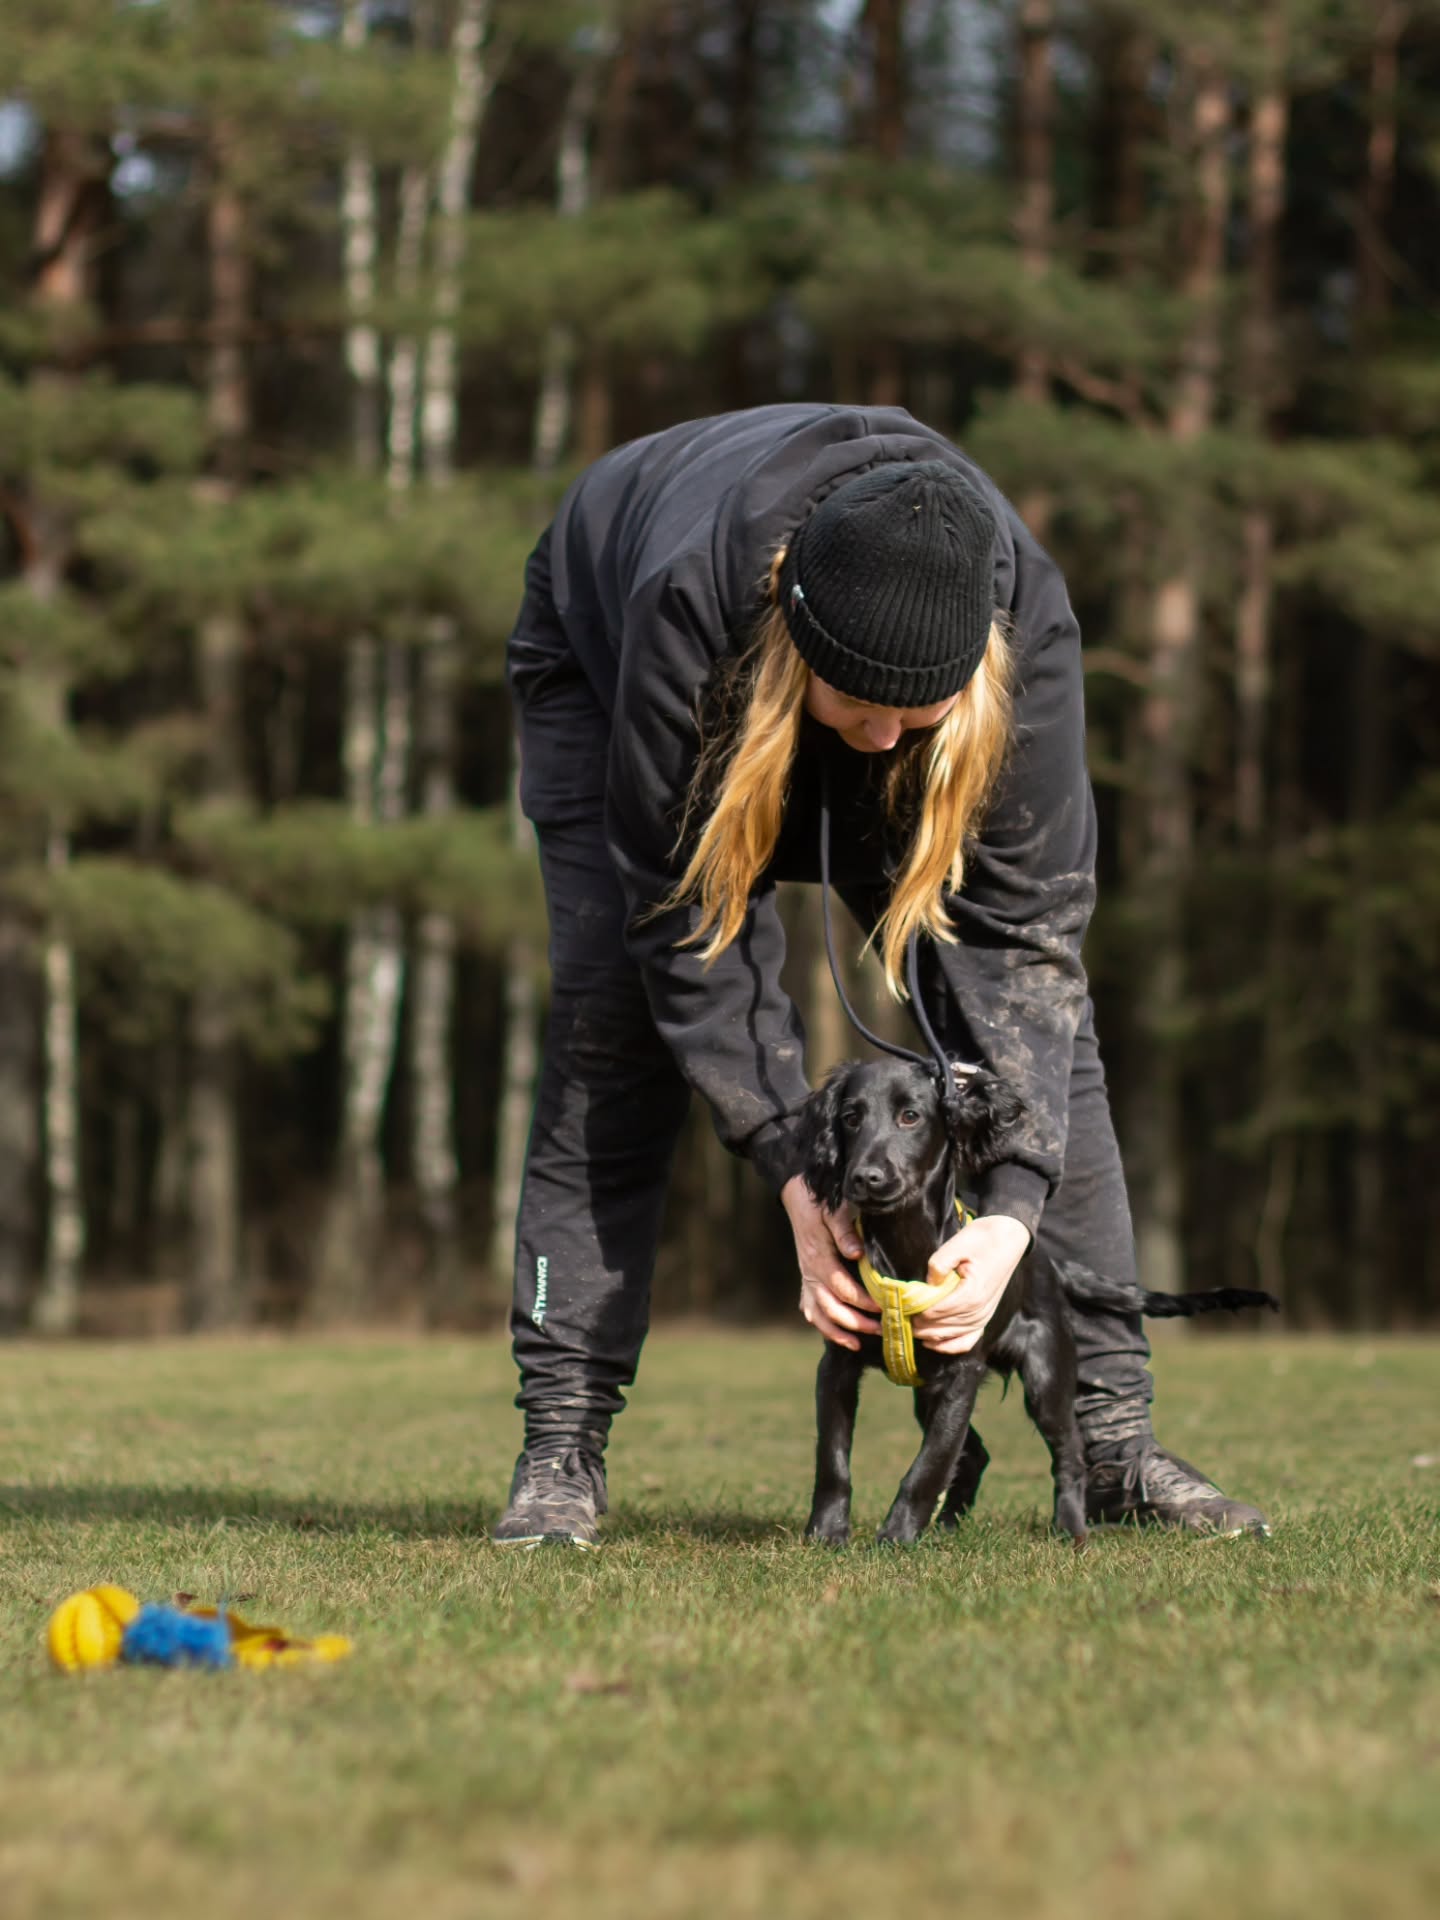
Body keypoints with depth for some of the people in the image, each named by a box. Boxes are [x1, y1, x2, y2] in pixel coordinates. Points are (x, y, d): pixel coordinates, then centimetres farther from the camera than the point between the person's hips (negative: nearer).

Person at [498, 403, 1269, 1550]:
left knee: (1034, 1011, -12)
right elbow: (686, 909, -35)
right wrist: (794, 1174, -38)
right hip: (598, 653, -2)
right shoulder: (695, 604, -44)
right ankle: (562, 1446, -13)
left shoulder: (1026, 616, -38)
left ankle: (1115, 1435, -9)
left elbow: (1026, 920, -33)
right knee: (613, 1012, -19)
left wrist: (1017, 1203, -41)